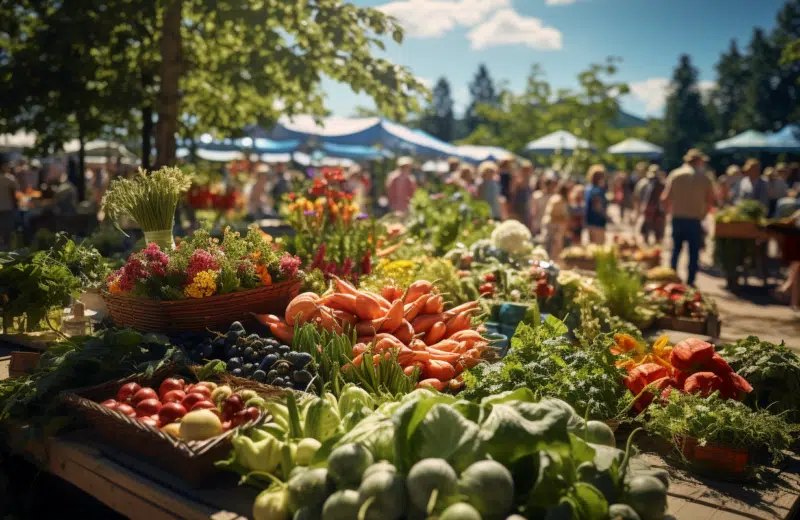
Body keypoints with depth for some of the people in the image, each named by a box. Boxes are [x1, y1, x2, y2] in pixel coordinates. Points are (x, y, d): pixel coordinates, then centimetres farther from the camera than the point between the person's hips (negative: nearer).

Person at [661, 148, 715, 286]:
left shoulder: (674, 175, 1)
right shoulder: (704, 178, -2)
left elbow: (665, 198, -2)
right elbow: (711, 201, -1)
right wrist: (703, 214, 13)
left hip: (677, 218, 2)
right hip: (695, 220, -2)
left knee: (676, 250, 14)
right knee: (694, 253, 6)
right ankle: (690, 282, 5)